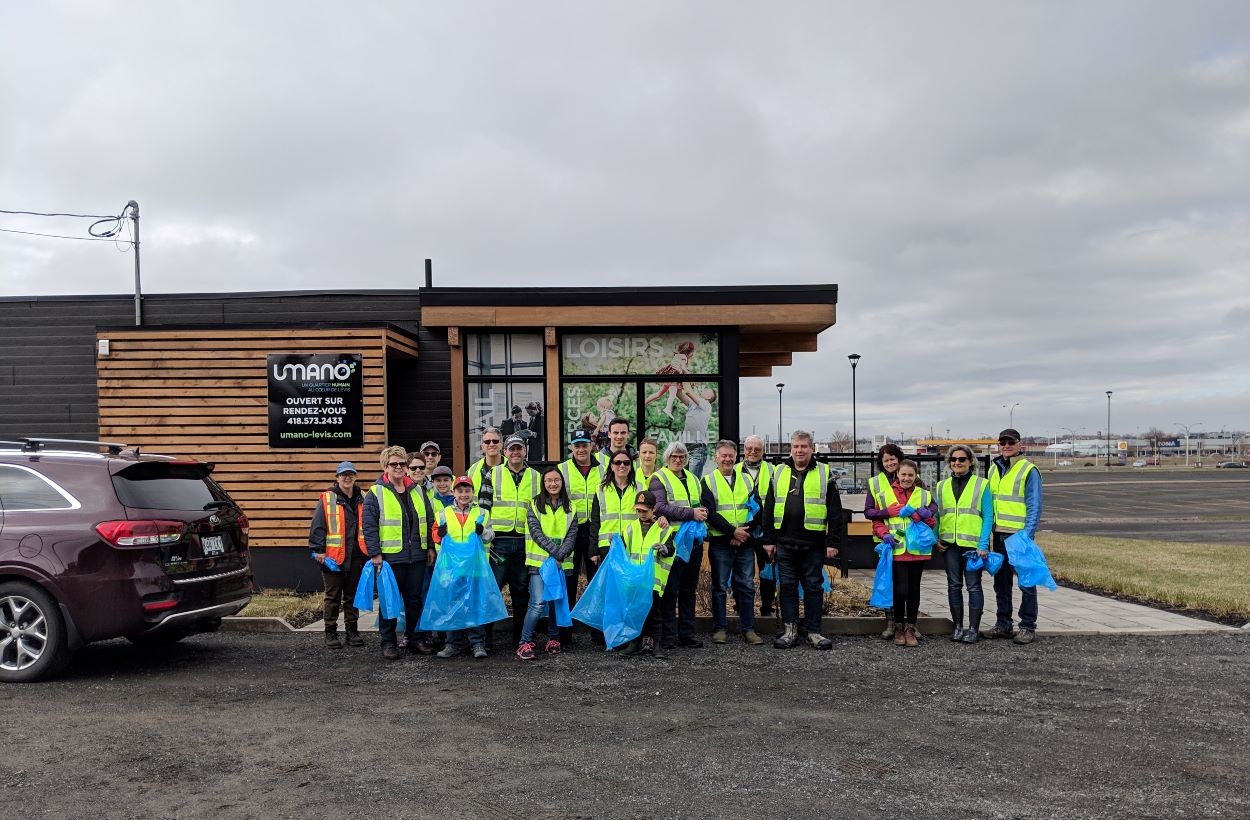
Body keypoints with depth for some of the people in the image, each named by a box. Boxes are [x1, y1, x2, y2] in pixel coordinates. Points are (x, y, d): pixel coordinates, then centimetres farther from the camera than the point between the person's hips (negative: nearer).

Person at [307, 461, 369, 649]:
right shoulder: (326, 499, -3)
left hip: (356, 556, 4)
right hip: (333, 556, -3)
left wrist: (370, 550, 11)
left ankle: (352, 631, 20)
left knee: (353, 595, 11)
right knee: (333, 596, 4)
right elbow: (317, 527, -6)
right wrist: (319, 550, -10)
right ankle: (330, 633, 13)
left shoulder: (363, 499, 8)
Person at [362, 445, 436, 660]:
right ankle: (388, 642, 14)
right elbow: (369, 526, -8)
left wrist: (430, 547, 11)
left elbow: (429, 521, 16)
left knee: (414, 599, 11)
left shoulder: (417, 491, 12)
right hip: (389, 557, -4)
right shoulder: (375, 493, -4)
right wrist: (375, 553, -12)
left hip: (417, 556, 5)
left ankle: (415, 639, 22)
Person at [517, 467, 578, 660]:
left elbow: (572, 534, 3)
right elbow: (536, 532, -7)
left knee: (557, 602, 8)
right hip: (539, 561, -3)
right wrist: (555, 550, -18)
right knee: (538, 603, -14)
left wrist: (561, 554, -13)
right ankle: (525, 643, -6)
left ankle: (552, 640, 24)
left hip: (562, 563, 3)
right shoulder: (535, 505, 2)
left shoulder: (569, 507, 11)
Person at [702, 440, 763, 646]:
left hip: (745, 543, 3)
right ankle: (720, 629, 12)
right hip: (720, 543, -3)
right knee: (720, 587, 3)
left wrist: (745, 531, -10)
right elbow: (710, 513, -8)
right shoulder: (708, 481, 1)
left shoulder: (747, 480, 12)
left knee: (747, 586, 6)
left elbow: (757, 509, 5)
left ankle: (748, 629, 13)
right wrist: (733, 531, -15)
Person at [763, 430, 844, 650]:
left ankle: (813, 631, 14)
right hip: (785, 543, 2)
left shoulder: (825, 474, 3)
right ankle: (790, 630, 16)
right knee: (787, 586, 7)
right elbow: (769, 508, 11)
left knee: (814, 587, 5)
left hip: (814, 544, -2)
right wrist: (768, 539, 6)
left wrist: (833, 542, -5)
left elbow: (835, 511, 1)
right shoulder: (778, 473, 10)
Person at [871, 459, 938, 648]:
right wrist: (885, 534, -13)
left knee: (914, 590, 9)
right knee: (900, 590, -8)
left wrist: (927, 516, -8)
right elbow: (877, 521, 6)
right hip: (896, 550, -2)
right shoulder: (886, 494, 4)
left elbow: (932, 524, 13)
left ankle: (910, 629, 20)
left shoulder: (925, 495, 10)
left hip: (917, 550, 2)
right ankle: (898, 628, 10)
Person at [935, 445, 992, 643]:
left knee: (973, 585, 1)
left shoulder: (982, 485, 1)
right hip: (949, 543, 4)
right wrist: (936, 538, 1)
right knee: (954, 585, 8)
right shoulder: (941, 486, 12)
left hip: (972, 543, -4)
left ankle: (973, 628, 9)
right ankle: (958, 626, 17)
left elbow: (987, 516, -2)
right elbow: (935, 515, 14)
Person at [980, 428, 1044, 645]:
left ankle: (1028, 627, 8)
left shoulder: (1029, 471, -7)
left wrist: (1027, 534, -18)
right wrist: (986, 535, 12)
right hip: (998, 534, 7)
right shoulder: (994, 469, 12)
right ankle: (1003, 625, 23)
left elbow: (1035, 507, -10)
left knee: (1026, 582, 0)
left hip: (1019, 535, -7)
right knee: (1001, 582, 13)